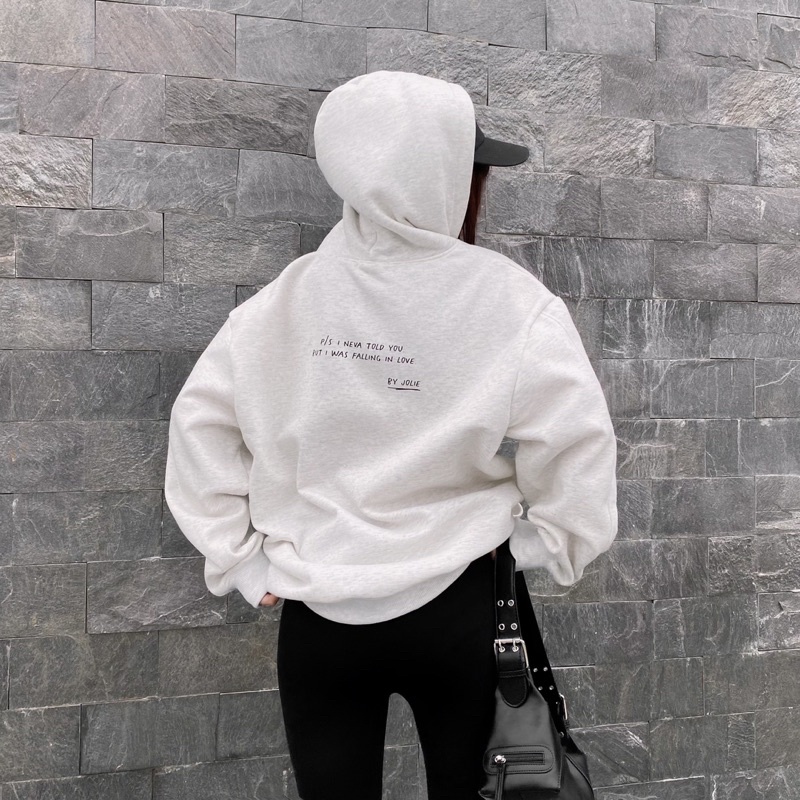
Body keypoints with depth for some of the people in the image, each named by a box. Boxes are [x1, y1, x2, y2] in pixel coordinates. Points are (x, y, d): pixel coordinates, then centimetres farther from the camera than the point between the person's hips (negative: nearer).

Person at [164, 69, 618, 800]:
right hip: (455, 606, -1)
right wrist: (551, 547, 1)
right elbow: (577, 441, -15)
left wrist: (243, 562, 4)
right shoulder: (510, 299, -13)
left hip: (318, 615, 2)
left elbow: (200, 424, -1)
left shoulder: (285, 299, -4)